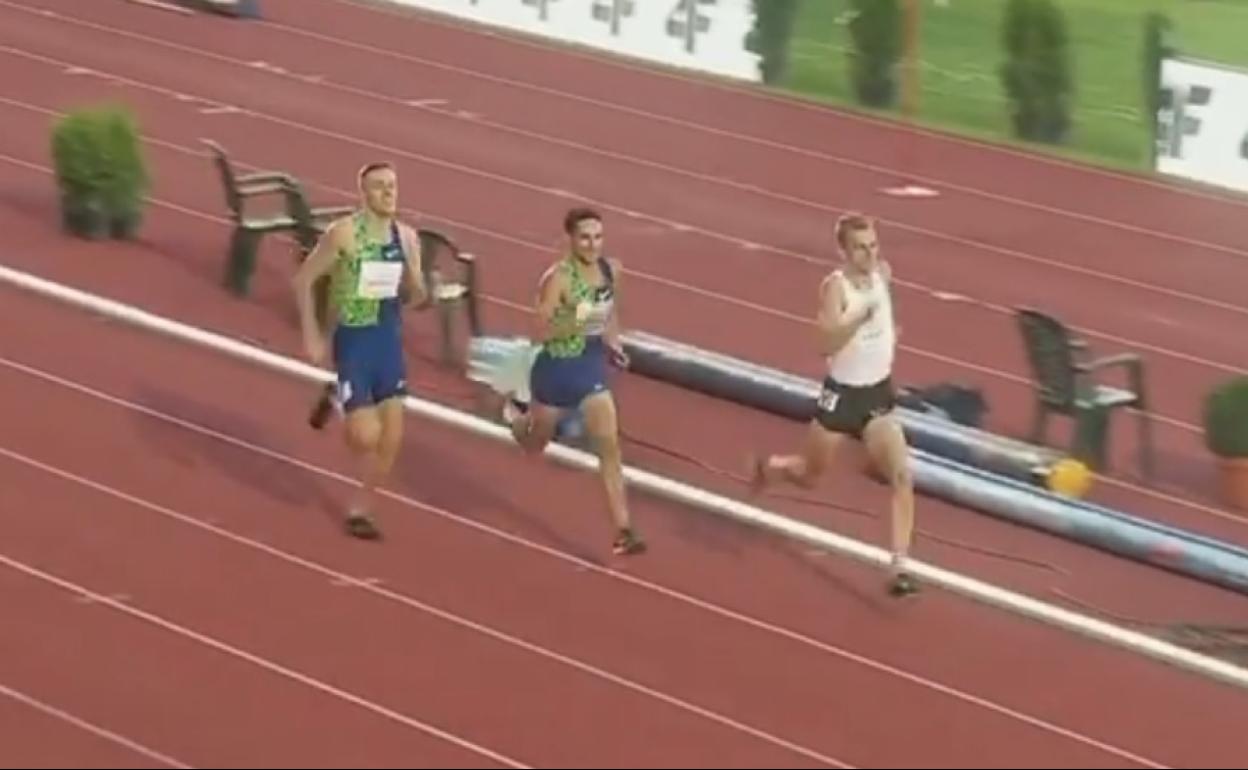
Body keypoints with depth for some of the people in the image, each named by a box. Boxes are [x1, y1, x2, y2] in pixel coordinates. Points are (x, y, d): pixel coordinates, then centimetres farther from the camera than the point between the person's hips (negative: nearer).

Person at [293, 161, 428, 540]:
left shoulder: (406, 237, 1)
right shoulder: (344, 233, -14)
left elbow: (415, 296, 10)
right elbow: (304, 279, -8)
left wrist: (414, 279, -14)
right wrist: (311, 336, -11)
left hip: (390, 340, 5)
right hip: (353, 340, -5)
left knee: (391, 439, 3)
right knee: (366, 436, -9)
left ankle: (360, 508, 23)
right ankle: (336, 400, 24)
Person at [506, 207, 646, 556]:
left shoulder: (611, 269, -5)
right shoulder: (558, 278, -23)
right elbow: (539, 333, -25)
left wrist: (613, 343, 5)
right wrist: (577, 322, -38)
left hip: (593, 369, 3)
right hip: (557, 369, -3)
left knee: (609, 445, -10)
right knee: (535, 446, 20)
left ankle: (623, 531, -9)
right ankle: (517, 416, 58)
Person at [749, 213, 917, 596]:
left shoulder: (883, 273, -3)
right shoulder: (835, 286, -21)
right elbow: (827, 344, -36)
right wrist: (862, 314, -47)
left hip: (879, 394, 4)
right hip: (842, 394, -4)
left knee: (902, 476, -14)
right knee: (808, 475, 17)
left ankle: (900, 566, -15)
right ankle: (767, 467, 53)